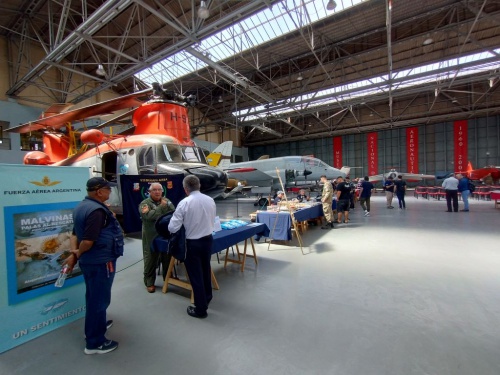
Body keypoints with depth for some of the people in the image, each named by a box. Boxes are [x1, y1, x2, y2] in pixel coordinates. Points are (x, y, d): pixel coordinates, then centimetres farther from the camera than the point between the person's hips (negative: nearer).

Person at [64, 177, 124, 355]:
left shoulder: (82, 206, 8)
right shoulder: (97, 210, -25)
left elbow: (75, 233, 10)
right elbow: (88, 241, -28)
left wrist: (73, 252, -1)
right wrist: (76, 255, -10)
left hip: (89, 260, 10)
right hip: (100, 261, -10)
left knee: (93, 296, 25)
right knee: (99, 299, 4)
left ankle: (95, 325, 45)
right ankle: (95, 342, 18)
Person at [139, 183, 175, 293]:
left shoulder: (167, 201, 7)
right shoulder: (145, 203, -6)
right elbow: (149, 216, -23)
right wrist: (161, 206, -21)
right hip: (151, 237, -4)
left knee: (168, 258, 17)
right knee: (151, 259, 8)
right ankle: (149, 282, 24)